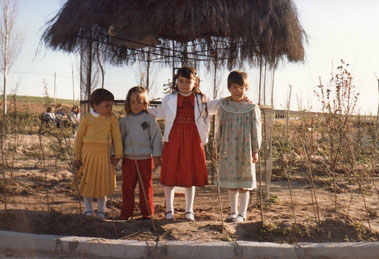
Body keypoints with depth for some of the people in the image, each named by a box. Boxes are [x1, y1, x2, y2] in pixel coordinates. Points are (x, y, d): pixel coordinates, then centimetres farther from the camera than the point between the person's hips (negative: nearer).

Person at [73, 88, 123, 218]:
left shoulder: (112, 118, -1)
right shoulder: (86, 118, -3)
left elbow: (117, 137, 2)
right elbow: (79, 138, 3)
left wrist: (117, 155, 0)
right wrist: (77, 157, 1)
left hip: (104, 156, 1)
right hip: (88, 155, -1)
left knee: (103, 184, 9)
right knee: (87, 183, 8)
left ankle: (101, 210, 25)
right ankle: (88, 210, 24)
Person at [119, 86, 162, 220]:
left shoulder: (150, 119, -1)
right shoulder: (125, 121, 7)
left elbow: (156, 137, 0)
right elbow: (120, 139, 14)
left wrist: (157, 156, -3)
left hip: (145, 159, -3)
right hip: (128, 159, 3)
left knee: (146, 187, 5)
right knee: (127, 187, 7)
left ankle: (147, 213, 16)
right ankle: (126, 214, 18)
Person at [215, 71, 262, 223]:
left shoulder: (252, 108, -4)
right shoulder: (224, 106, 3)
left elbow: (256, 130, 0)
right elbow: (219, 128, 9)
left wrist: (255, 150, -2)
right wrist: (218, 149, 8)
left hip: (245, 150, -3)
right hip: (228, 150, 3)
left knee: (244, 184, 3)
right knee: (231, 183, 11)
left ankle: (242, 213, 13)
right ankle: (233, 211, 23)